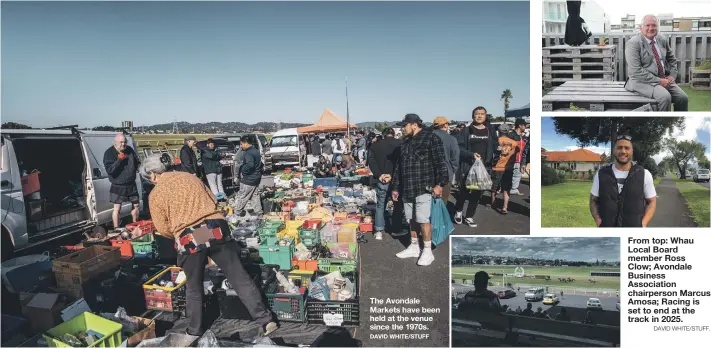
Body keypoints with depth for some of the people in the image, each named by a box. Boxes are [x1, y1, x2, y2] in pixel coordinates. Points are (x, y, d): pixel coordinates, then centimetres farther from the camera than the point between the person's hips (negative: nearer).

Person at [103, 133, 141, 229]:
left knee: (136, 204, 15)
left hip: (131, 184, 6)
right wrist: (119, 160, -28)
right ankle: (116, 229, 8)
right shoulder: (109, 153, -12)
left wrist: (138, 167, -3)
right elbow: (109, 170, -23)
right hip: (118, 186, -5)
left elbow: (137, 162, 18)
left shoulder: (129, 150, 2)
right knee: (117, 207, -2)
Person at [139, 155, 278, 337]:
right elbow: (213, 200, 24)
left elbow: (163, 229, 7)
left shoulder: (155, 194, 7)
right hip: (217, 229, 3)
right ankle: (265, 320, 7)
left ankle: (195, 329, 32)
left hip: (189, 238, -3)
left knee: (194, 287, 18)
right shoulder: (191, 177, 18)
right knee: (240, 277, 5)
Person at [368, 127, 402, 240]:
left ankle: (379, 231, 6)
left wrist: (379, 175, -12)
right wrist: (393, 175, -12)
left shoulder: (375, 145, 7)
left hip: (381, 180, 1)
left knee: (380, 205, 11)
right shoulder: (400, 144, 1)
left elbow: (371, 161, -4)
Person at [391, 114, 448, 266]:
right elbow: (399, 166, 21)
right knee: (411, 219, 12)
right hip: (407, 188, 7)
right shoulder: (405, 143, 18)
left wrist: (439, 183, -17)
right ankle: (414, 247, 25)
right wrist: (396, 187, 20)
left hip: (423, 187, -7)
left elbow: (440, 162, -10)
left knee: (423, 219, -8)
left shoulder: (431, 138, -5)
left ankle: (427, 251, 3)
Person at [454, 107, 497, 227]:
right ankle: (459, 211, 28)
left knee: (478, 193, 7)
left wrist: (491, 161, -2)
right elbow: (459, 146, -7)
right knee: (464, 191, 0)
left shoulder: (490, 130, 8)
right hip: (467, 166, -3)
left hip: (484, 167, 3)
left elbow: (494, 147, 11)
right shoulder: (466, 130, -2)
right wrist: (471, 154, -20)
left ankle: (469, 216, 22)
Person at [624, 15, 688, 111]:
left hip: (664, 79, 7)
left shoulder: (663, 40, 10)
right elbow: (636, 71, -19)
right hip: (643, 81, -7)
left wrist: (672, 75, 7)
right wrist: (658, 81, -18)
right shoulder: (633, 43, -11)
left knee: (683, 98, -13)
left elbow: (672, 59, 26)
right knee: (665, 97, -30)